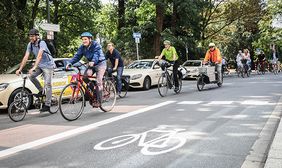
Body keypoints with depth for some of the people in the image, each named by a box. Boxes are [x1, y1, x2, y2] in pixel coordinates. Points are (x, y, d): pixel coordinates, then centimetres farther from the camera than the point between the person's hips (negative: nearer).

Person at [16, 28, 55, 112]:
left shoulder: (42, 43, -24)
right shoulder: (30, 44, -4)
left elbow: (39, 56, -36)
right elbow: (26, 57, -7)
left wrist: (34, 68, -47)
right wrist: (20, 69, -15)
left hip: (48, 65, -6)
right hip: (40, 65, 6)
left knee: (47, 84, -9)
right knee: (31, 76, -17)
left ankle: (47, 105, -5)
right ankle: (41, 90, 5)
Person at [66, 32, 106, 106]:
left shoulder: (96, 45, -19)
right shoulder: (82, 47, -2)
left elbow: (96, 54, -35)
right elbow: (77, 56, -9)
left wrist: (93, 62, -56)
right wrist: (70, 63, -26)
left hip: (100, 64, -5)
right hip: (91, 65, 6)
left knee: (99, 82, -14)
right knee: (85, 76, -21)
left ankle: (99, 101, -7)